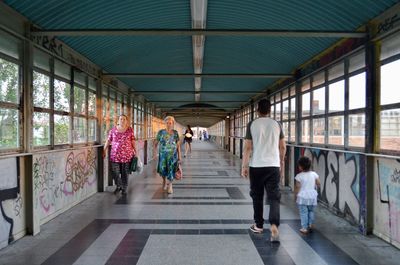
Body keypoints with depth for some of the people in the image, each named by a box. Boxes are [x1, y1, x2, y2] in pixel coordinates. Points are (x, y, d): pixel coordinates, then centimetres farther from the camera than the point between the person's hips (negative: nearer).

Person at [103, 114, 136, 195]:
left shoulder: (130, 129, 3)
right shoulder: (113, 129, 5)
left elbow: (133, 141, 4)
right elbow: (108, 141, 7)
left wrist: (135, 151, 2)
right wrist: (104, 150, 5)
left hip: (127, 154, -1)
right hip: (115, 154, 1)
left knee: (125, 172, 5)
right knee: (114, 171, -1)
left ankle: (124, 188, 22)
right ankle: (118, 186, 25)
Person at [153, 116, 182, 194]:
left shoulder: (175, 133, -1)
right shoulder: (161, 132, -3)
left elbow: (178, 145, 2)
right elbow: (156, 142, 0)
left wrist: (179, 156, 0)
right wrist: (155, 149, -17)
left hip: (172, 154, 0)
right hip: (163, 154, 0)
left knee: (171, 170, -1)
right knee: (162, 169, 5)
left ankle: (170, 186, 19)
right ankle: (164, 180, 38)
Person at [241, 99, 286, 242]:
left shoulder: (252, 124, -3)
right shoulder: (276, 124, 4)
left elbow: (248, 147, -5)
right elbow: (282, 147, 9)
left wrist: (244, 166, 1)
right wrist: (281, 161, 24)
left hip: (256, 166, -1)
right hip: (273, 166, 1)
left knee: (257, 196, 13)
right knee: (274, 197, 3)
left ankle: (259, 225, 25)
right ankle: (274, 225, -13)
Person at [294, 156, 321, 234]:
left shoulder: (299, 176, -12)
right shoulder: (314, 174, -1)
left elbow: (297, 187, -10)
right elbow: (318, 184, 3)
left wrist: (295, 195, 3)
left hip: (302, 196, -4)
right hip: (312, 196, 4)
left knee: (303, 212, 2)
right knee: (311, 211, 21)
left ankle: (304, 228, 3)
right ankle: (311, 225, 25)